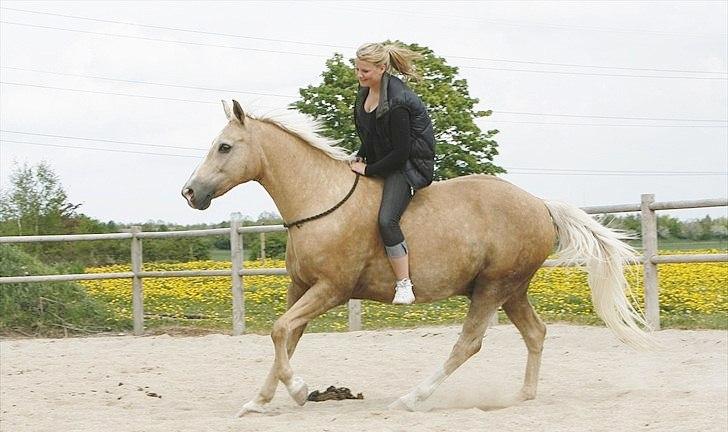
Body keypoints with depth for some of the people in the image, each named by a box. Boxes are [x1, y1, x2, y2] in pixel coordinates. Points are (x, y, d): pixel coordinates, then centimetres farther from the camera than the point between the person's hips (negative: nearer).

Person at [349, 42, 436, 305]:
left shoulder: (397, 102, -26)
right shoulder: (365, 90, 3)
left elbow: (401, 152, -24)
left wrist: (369, 170, -18)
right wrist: (360, 157, 3)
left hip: (409, 165, -10)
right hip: (380, 160, 10)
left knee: (386, 220, -27)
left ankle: (404, 286, -23)